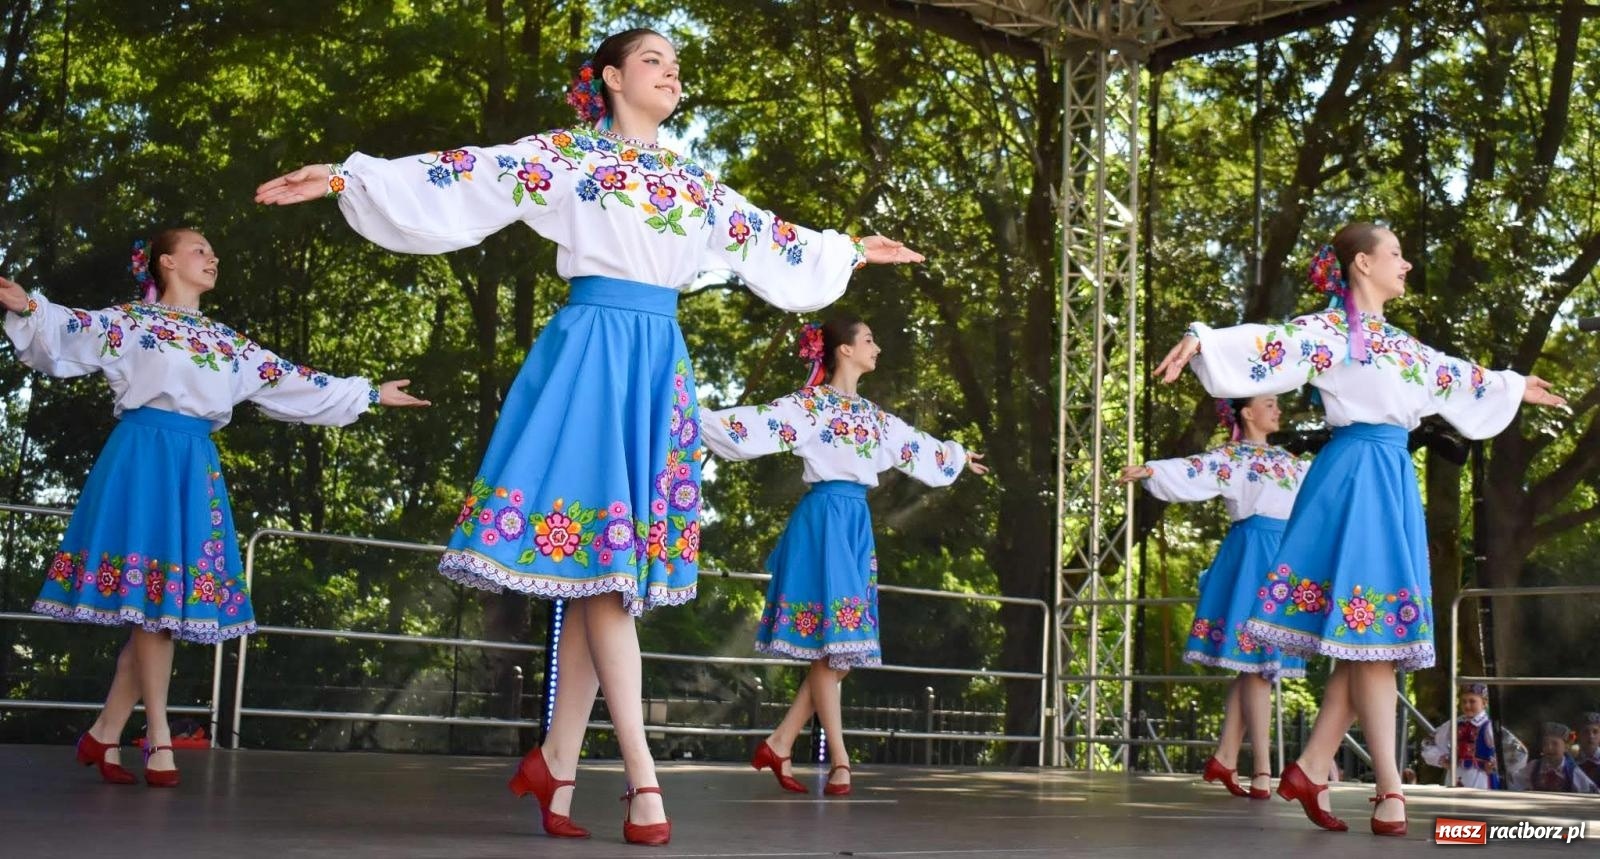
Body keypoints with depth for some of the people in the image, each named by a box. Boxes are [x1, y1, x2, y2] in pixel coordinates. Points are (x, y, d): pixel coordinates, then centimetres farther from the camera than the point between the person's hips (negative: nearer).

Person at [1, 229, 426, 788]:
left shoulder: (228, 343, 21)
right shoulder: (131, 320, 6)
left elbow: (292, 382, 23)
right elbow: (70, 332, -7)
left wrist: (370, 395, 24)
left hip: (195, 464, 6)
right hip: (144, 455, -5)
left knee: (159, 604, 1)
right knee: (154, 596, -9)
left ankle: (105, 732, 8)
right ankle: (158, 737, -4)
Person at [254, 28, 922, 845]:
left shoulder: (693, 183, 19)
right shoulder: (561, 154, 3)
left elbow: (770, 238, 31)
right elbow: (456, 179, -4)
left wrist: (848, 250, 41)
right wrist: (345, 177, -13)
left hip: (659, 360, 6)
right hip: (592, 350, -6)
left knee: (604, 566, 2)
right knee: (605, 560, -10)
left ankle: (556, 762, 7)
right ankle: (641, 775, -10)